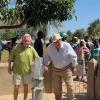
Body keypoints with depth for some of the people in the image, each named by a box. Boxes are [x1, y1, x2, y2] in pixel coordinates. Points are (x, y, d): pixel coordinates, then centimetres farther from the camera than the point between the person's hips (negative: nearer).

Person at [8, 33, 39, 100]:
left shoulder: (31, 49, -3)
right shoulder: (16, 47, -8)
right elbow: (11, 58, 0)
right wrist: (9, 67, 3)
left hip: (27, 71, 2)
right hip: (17, 71, -2)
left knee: (26, 86, 14)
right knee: (16, 86, 1)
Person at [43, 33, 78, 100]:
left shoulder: (67, 46, -16)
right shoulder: (50, 47, -8)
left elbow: (73, 56, -7)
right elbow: (47, 57, 7)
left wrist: (74, 66, -2)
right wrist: (45, 65, -2)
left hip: (66, 69, -3)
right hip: (56, 70, 3)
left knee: (70, 86, 2)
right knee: (57, 87, 9)